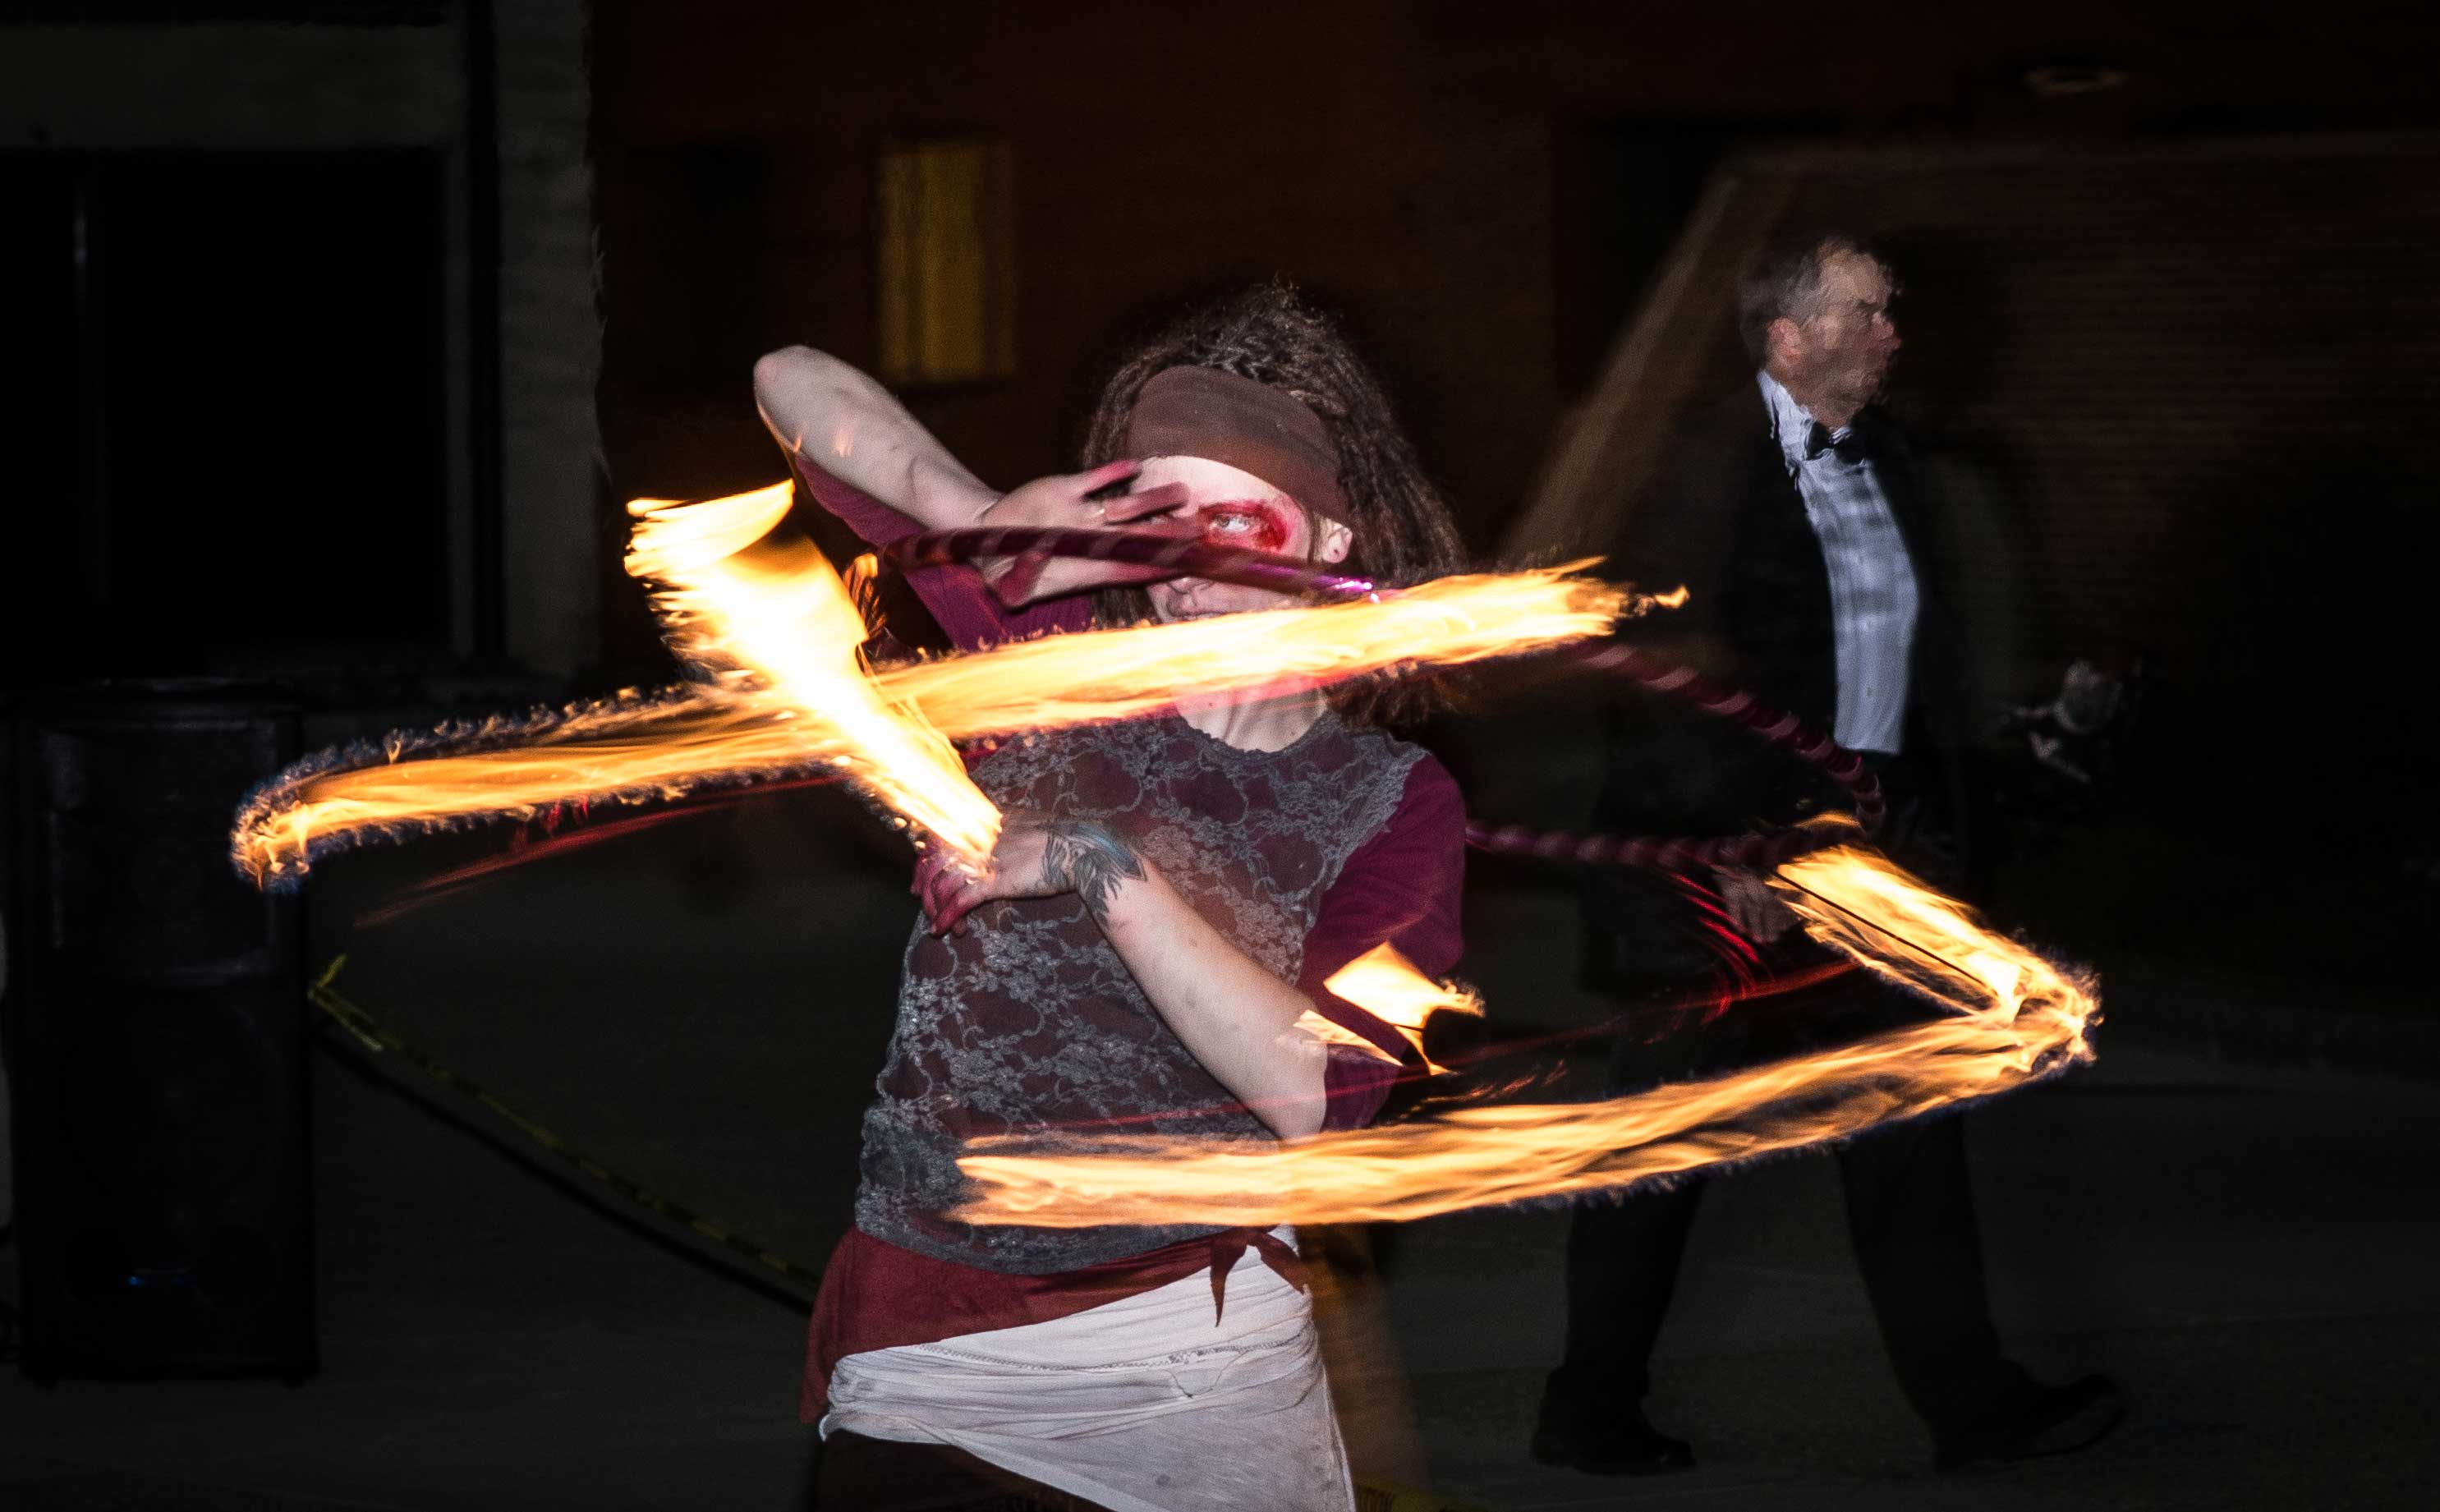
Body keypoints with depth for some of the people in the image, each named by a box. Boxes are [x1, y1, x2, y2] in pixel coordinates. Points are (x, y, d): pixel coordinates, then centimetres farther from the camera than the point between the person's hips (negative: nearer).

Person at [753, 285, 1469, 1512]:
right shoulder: (1058, 649, 0)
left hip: (1200, 1352, 0)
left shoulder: (1395, 804, 0)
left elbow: (1313, 1091, -15)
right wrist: (990, 521, -16)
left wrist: (1104, 869, -19)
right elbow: (796, 387, 1)